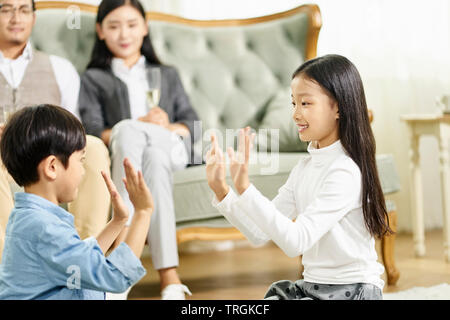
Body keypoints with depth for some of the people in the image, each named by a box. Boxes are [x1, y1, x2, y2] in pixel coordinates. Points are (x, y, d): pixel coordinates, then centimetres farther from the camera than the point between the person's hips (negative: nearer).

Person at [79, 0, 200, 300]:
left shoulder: (168, 75, 32)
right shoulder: (94, 79, 25)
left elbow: (193, 125, 16)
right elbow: (92, 132, 4)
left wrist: (170, 128, -9)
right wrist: (140, 125, -15)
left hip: (170, 149, 1)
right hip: (119, 158, -1)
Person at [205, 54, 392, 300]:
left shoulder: (346, 171, -18)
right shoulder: (304, 168, 8)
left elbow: (296, 241, -27)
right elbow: (261, 233, 5)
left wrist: (244, 188, -32)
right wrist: (221, 190, -7)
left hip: (351, 292, -8)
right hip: (312, 287, 8)